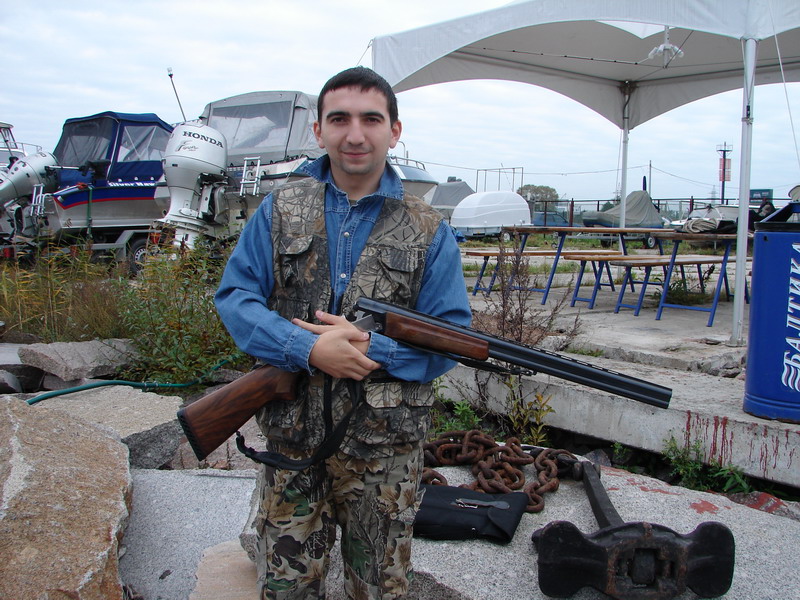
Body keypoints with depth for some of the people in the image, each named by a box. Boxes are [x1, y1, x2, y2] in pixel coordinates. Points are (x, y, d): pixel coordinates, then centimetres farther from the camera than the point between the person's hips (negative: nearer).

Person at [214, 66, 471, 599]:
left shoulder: (429, 231, -1)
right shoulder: (279, 211, 2)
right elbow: (235, 296, -3)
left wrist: (371, 349, -19)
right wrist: (309, 349, -18)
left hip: (384, 450, 0)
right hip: (291, 440, 1)